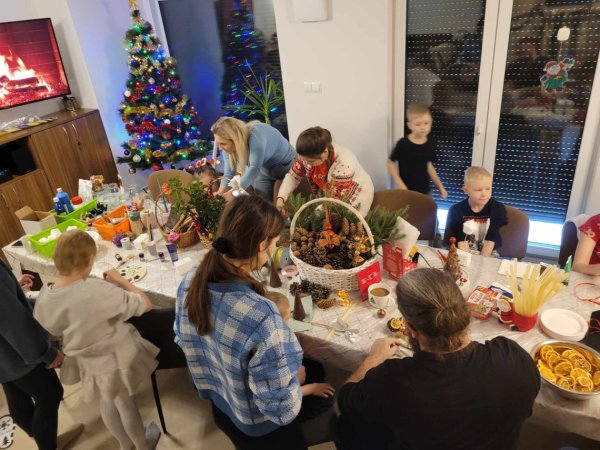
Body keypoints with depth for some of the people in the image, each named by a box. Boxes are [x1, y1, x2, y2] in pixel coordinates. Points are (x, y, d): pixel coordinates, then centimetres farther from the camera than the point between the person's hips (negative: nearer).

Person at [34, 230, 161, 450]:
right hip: (117, 358, -4)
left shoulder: (43, 300, -18)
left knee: (107, 402, 31)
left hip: (87, 363, 5)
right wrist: (120, 280, -14)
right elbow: (146, 304, -25)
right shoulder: (99, 290, -36)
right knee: (125, 405, 22)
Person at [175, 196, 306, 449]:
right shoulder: (260, 316, -40)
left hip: (219, 407, 6)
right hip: (259, 429, -6)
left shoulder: (190, 283, -18)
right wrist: (293, 378, -10)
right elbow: (282, 408, -30)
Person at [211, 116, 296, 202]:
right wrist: (220, 194, -27)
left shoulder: (255, 135, -37)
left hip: (286, 165, -5)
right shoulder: (229, 146, -16)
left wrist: (234, 193, -53)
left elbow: (255, 168, -45)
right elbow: (228, 174, -13)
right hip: (265, 169, 6)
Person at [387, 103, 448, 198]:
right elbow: (391, 163, -5)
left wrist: (440, 186, 11)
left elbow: (429, 166, 11)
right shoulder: (403, 144, -15)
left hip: (425, 191, 4)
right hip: (407, 191, -4)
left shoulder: (430, 144, -1)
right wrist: (399, 183, -14)